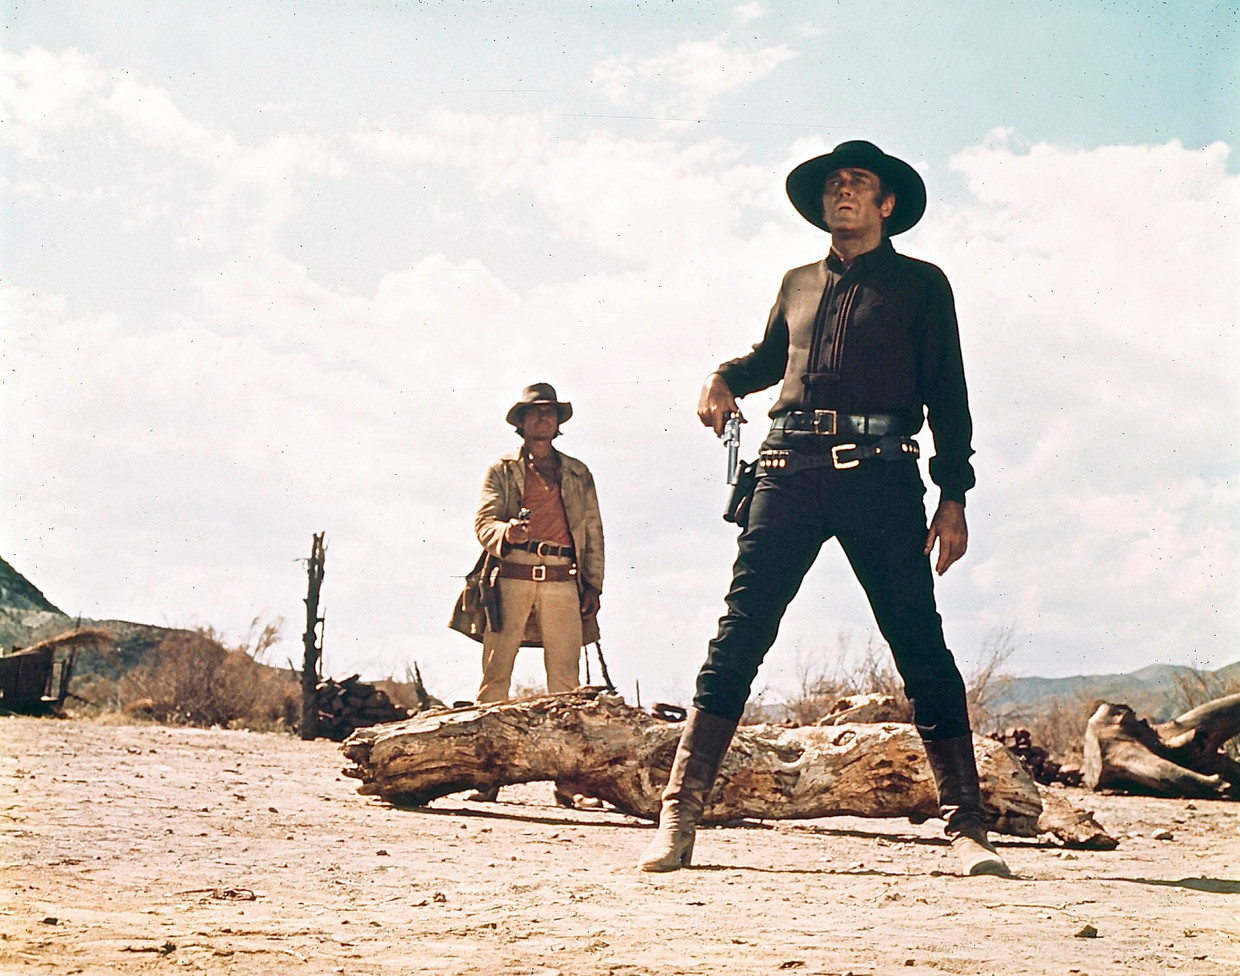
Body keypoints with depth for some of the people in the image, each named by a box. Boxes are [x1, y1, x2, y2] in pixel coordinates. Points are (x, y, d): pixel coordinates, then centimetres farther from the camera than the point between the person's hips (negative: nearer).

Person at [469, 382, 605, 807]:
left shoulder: (578, 473, 21)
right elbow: (484, 523, 3)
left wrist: (594, 585, 9)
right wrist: (506, 531, -20)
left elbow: (593, 532, 19)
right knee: (496, 672, -8)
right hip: (512, 576, -1)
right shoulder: (502, 469, 15)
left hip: (563, 581, 2)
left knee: (566, 679, -6)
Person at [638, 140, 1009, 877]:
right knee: (739, 635, -6)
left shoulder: (921, 285, 14)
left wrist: (953, 497, 0)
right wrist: (726, 378, 16)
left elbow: (947, 395, 10)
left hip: (879, 475, -2)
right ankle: (679, 820, -6)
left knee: (920, 644, -6)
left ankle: (968, 827, -1)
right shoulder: (798, 284, 23)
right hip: (789, 470, 3)